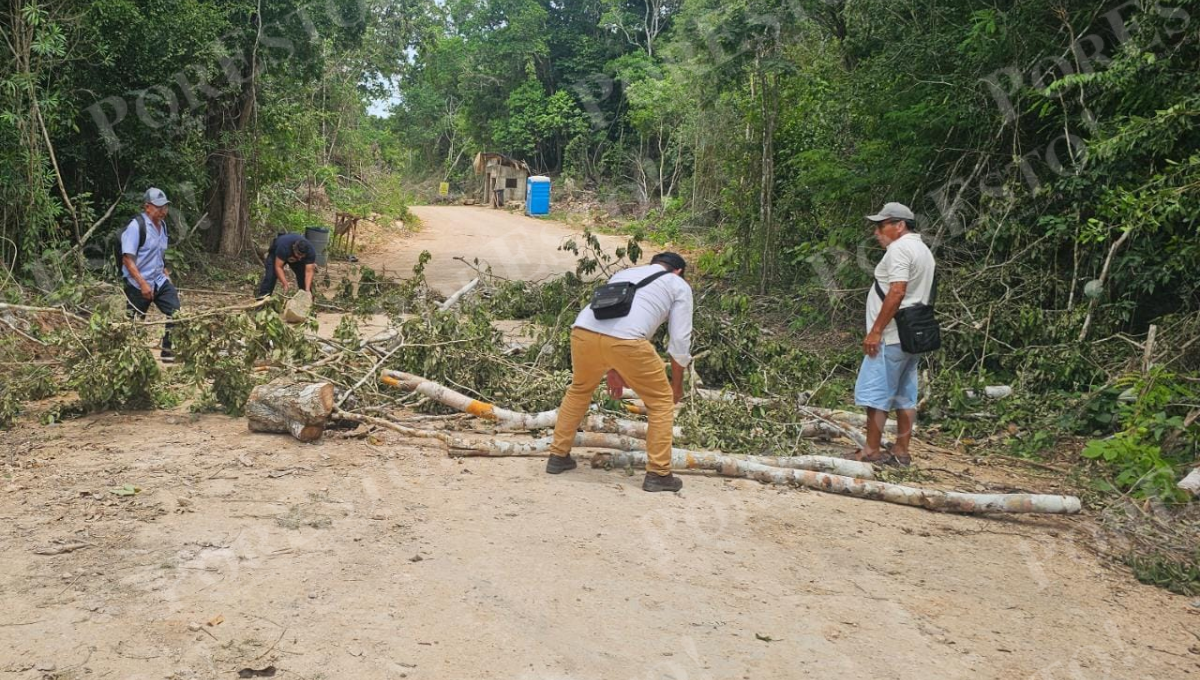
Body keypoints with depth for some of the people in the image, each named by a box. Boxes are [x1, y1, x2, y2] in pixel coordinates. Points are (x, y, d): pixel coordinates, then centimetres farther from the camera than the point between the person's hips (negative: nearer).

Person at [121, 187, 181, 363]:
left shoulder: (162, 225, 9)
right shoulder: (136, 226, -17)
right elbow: (127, 259, -21)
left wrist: (166, 275, 17)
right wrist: (143, 284, -27)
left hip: (159, 281, 7)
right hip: (138, 285, -7)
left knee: (175, 312, -3)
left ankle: (167, 349, 8)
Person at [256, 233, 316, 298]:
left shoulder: (311, 251, -36)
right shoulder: (284, 247, -44)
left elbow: (309, 272, -36)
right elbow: (278, 267, -40)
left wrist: (307, 290, -46)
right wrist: (285, 285, -46)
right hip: (276, 254, -3)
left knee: (303, 275, -12)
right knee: (271, 274, -20)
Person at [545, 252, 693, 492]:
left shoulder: (624, 273, 39)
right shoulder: (679, 286, 25)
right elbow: (680, 340, 18)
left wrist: (612, 371, 46)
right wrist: (677, 384, 30)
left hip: (583, 330, 5)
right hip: (626, 339, -5)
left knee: (579, 390, 32)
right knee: (661, 400, 16)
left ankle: (558, 456, 37)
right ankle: (658, 474, 17)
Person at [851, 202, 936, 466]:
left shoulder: (899, 249, -12)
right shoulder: (923, 250, 20)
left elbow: (897, 293, -22)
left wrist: (875, 330, -20)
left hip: (892, 337, -10)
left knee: (875, 393, -7)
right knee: (905, 395, 10)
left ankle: (872, 451, -5)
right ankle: (901, 450, 14)